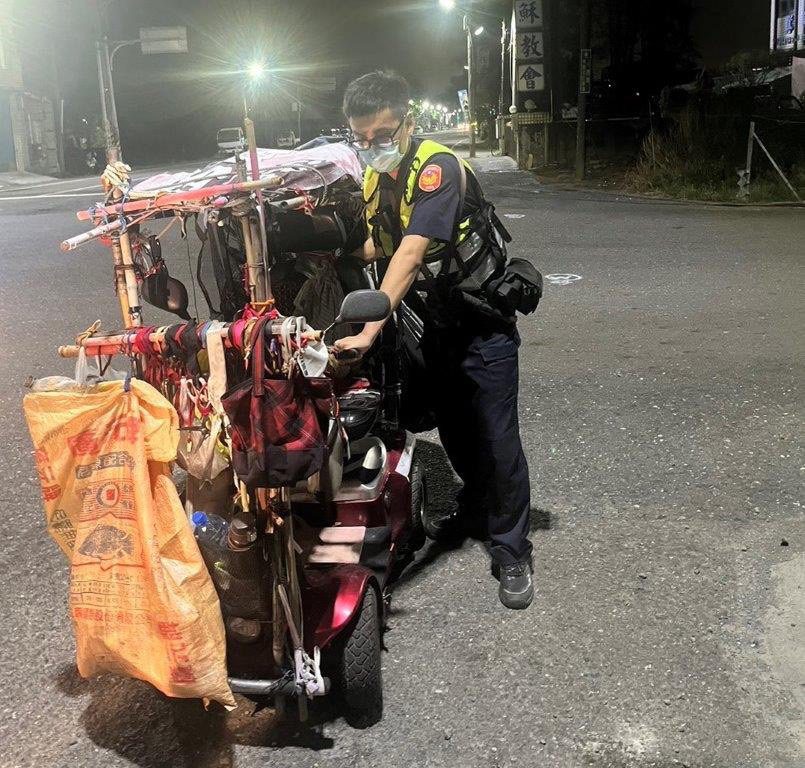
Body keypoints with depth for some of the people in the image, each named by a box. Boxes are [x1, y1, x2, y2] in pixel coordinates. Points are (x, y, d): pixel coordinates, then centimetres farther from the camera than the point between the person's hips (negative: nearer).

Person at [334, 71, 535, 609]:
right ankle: (475, 512, 41)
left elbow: (412, 252, -36)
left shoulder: (438, 168, -25)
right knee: (454, 432, 18)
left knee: (496, 440, -3)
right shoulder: (374, 179, 2)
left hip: (483, 323, -7)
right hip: (437, 324, 8)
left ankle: (512, 552, 11)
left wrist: (369, 329, -43)